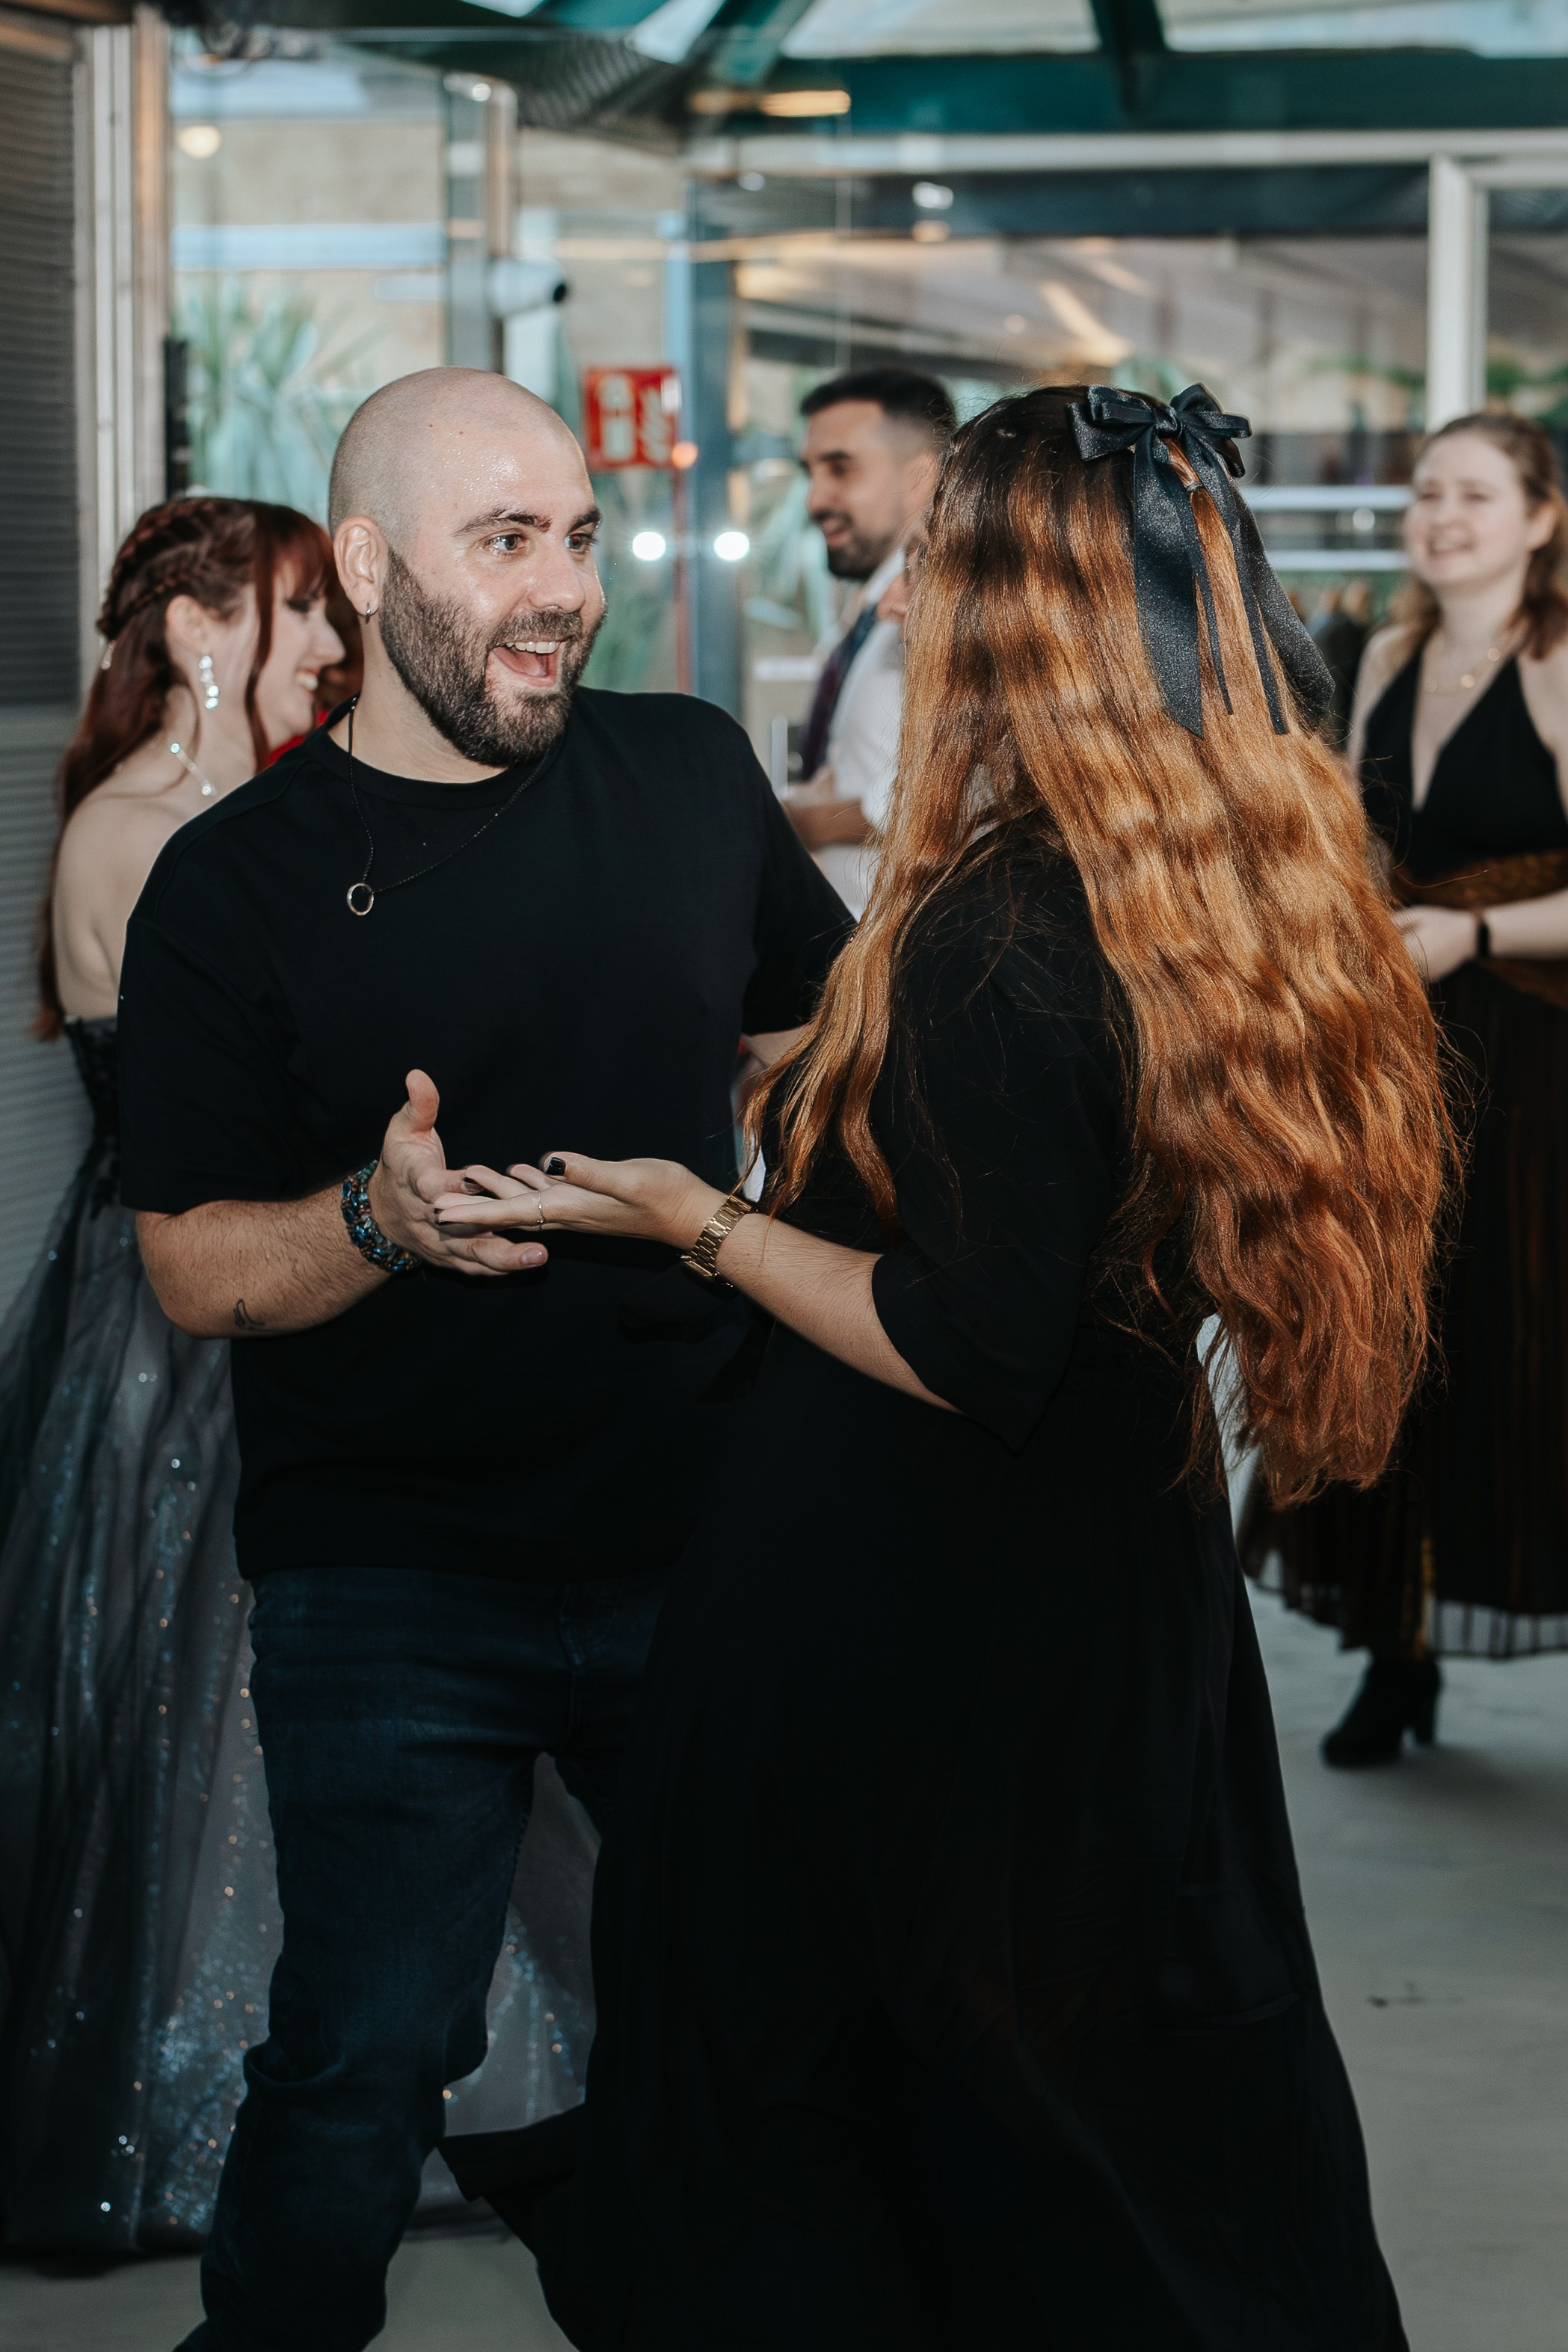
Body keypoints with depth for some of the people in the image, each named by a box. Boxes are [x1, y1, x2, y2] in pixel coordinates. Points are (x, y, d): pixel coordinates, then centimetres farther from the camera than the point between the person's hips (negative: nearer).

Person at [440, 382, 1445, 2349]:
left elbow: (972, 1351, -24)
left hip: (907, 1624, -8)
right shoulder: (1277, 904, -1)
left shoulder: (998, 943, -26)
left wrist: (698, 1221, -14)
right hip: (1132, 1592, 8)